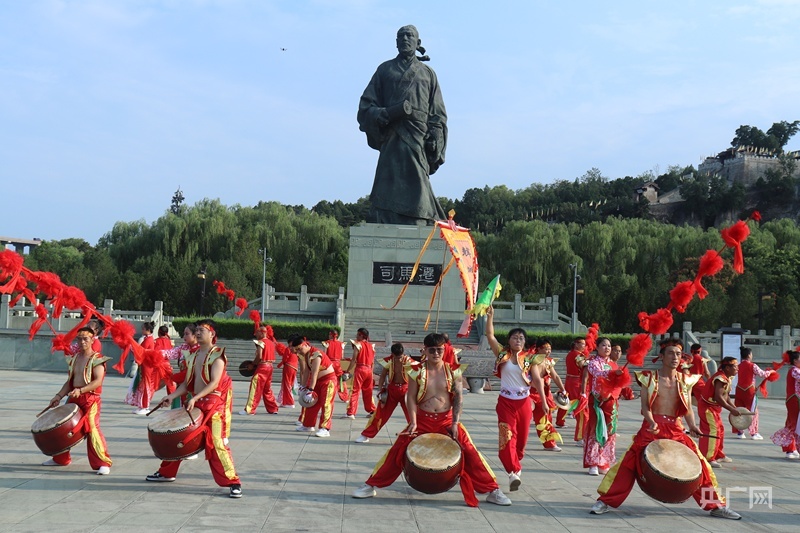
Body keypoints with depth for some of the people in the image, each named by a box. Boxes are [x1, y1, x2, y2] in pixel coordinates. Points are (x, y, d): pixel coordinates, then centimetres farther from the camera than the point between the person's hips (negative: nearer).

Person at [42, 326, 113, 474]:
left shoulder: (97, 359, -8)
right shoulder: (74, 358, 14)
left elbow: (98, 381, -19)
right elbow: (69, 381, 17)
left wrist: (81, 390, -30)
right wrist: (59, 396, 5)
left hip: (91, 398, -7)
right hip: (74, 398, 8)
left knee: (92, 428, -17)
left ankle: (103, 463, -13)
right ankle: (60, 458, 35)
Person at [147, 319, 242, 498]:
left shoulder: (217, 354, -8)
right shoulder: (194, 356, 13)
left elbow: (214, 383, -19)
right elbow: (187, 383, 14)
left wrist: (195, 398, -28)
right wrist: (172, 396, -2)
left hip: (212, 404, -8)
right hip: (194, 403, 8)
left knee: (216, 443, -13)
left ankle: (233, 483, -9)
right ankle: (167, 472, 34)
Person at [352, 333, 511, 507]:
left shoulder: (452, 371, -2)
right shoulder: (417, 371, -4)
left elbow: (457, 397, -2)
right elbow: (411, 398, -4)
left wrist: (455, 423, -10)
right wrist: (413, 422, -14)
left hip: (447, 420, 1)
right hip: (422, 420, 0)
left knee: (469, 452, -7)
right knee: (397, 451, -4)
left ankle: (493, 491, 5)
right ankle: (370, 486, 10)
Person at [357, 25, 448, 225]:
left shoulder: (428, 73, 21)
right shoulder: (385, 70, 20)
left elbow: (438, 113, 13)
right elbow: (366, 105, 12)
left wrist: (435, 140, -3)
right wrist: (385, 114, -9)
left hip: (419, 139, 0)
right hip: (391, 140, 0)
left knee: (416, 191, -11)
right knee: (389, 191, -11)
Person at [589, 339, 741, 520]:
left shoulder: (685, 380, 7)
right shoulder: (649, 377, 0)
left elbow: (688, 409, 7)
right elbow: (645, 406, -5)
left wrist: (692, 426, -12)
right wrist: (651, 422, -24)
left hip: (676, 430, 3)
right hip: (651, 428, -2)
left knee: (698, 464, -1)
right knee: (629, 464, -7)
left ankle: (715, 505, 16)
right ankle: (605, 501, 4)